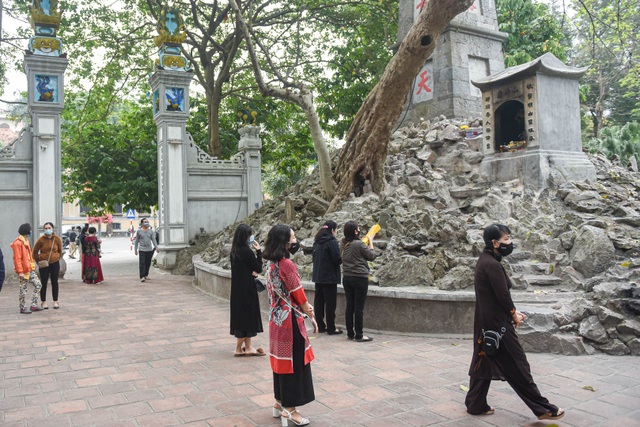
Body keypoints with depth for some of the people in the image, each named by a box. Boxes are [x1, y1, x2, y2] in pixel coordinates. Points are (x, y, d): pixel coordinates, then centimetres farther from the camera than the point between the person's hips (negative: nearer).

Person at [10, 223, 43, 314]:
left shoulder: (26, 241, 15)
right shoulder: (18, 243, -15)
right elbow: (17, 258, -19)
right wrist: (20, 272, -21)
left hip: (30, 269, 9)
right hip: (24, 270, -9)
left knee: (38, 285, 7)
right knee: (24, 289, 0)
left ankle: (34, 305, 11)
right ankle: (23, 308, 10)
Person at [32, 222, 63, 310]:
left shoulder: (57, 239, -3)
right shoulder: (41, 239, -7)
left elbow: (60, 251, 12)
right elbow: (35, 252, 4)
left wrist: (57, 259, 9)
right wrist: (38, 262, 4)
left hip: (55, 264, 1)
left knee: (54, 283, 8)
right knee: (43, 283, 3)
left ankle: (55, 302, 16)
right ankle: (43, 302, 12)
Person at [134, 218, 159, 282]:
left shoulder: (151, 231, 8)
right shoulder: (139, 231, 2)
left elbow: (153, 239, 6)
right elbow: (136, 241, 8)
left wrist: (156, 247, -6)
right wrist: (136, 250, 7)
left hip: (149, 250, 3)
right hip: (142, 250, -3)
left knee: (148, 263, 8)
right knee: (142, 263, -10)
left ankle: (146, 275, 22)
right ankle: (142, 277, -13)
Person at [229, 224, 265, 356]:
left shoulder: (234, 251, 5)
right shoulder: (246, 251, -19)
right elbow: (258, 268, -11)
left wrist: (251, 272, -2)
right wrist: (258, 251, -7)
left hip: (237, 288, 9)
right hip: (247, 288, -9)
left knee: (240, 315, 13)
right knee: (247, 316, 2)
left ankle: (247, 347, 23)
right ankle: (239, 348, 8)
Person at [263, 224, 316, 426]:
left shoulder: (271, 264, 6)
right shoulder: (287, 264, -20)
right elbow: (298, 294, -15)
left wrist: (304, 306, 4)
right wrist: (310, 314, 1)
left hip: (276, 318, 9)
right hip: (290, 320, -9)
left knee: (281, 359, 18)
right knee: (293, 362, 2)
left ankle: (280, 402, 30)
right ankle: (290, 410, 11)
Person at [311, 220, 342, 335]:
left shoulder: (317, 242, 9)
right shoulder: (332, 241, -14)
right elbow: (337, 259, -16)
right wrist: (342, 259, 4)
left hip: (318, 276, 7)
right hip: (329, 277, -7)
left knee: (319, 301, 11)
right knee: (330, 303, 0)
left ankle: (321, 326, 18)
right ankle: (331, 328, 5)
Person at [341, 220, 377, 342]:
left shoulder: (344, 244, 3)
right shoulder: (359, 244, -17)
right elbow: (372, 256, -5)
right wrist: (371, 241, 5)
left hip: (347, 277, 7)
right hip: (360, 278, -7)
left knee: (349, 306, 11)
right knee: (359, 307, -1)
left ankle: (350, 333, 18)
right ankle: (359, 335, 4)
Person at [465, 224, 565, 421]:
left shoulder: (485, 260, 9)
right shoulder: (492, 265, -22)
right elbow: (502, 294, -19)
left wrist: (513, 312, 7)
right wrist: (514, 314, -2)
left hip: (485, 322, 10)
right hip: (497, 323, -10)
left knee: (484, 362, 15)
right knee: (517, 365, 2)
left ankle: (475, 405, 23)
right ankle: (542, 408, 15)